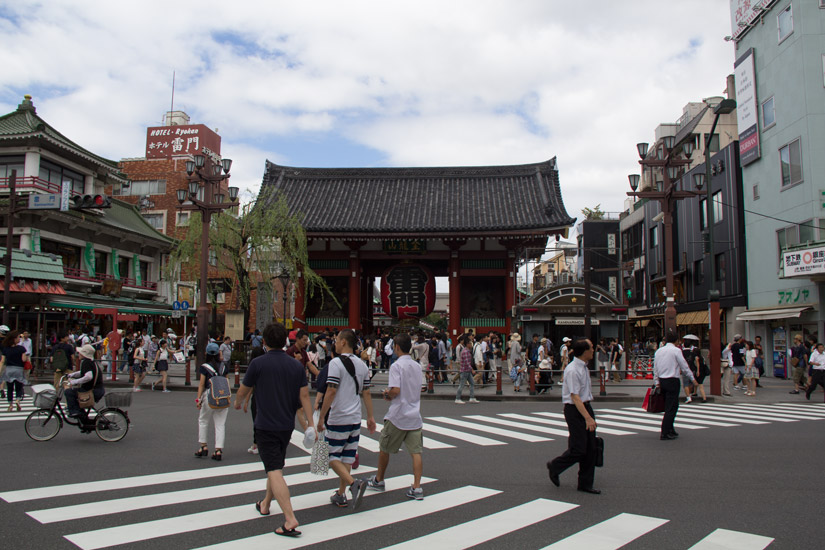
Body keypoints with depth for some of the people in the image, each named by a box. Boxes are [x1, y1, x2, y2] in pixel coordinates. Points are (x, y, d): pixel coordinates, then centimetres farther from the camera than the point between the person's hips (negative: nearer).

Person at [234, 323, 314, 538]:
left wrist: (238, 403, 24)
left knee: (274, 472, -9)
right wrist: (311, 423, 2)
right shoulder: (296, 365, 1)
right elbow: (304, 395, -1)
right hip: (287, 425, 5)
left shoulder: (258, 363, -11)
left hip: (265, 425, -5)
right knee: (276, 467, 23)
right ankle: (265, 505, 42)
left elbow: (243, 391, 1)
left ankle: (290, 519, -18)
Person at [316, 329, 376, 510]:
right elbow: (366, 393, 10)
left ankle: (354, 483, -14)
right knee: (347, 457, 13)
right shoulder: (362, 364, 8)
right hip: (356, 419, 7)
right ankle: (341, 495, 17)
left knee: (332, 456, 4)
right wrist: (370, 417, 15)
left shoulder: (336, 363, -13)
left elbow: (331, 392, -18)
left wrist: (321, 417, -12)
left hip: (338, 419, -7)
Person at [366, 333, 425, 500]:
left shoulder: (396, 365, -12)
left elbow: (396, 390, -22)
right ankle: (417, 488, -3)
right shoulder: (416, 365, 10)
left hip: (397, 416, -5)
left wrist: (388, 394, -1)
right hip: (414, 415, 5)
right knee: (416, 452, 2)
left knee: (384, 448, 14)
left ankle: (378, 481, 28)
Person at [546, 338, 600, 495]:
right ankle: (554, 467, 18)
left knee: (591, 448, 9)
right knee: (578, 449, -7)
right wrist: (588, 418, -28)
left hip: (586, 407, 9)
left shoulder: (584, 367, 9)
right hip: (575, 411, -9)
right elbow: (575, 397, -24)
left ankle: (585, 484, 20)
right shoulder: (572, 370, -20)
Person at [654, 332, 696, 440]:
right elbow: (684, 366, -7)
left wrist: (657, 382, 17)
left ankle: (670, 430, 24)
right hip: (672, 381, -7)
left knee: (668, 407, 18)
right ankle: (665, 433, -5)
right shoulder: (676, 350, -10)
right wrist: (692, 378, 5)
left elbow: (655, 368, 12)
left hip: (662, 381, 7)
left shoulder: (659, 351, 9)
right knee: (671, 408, -3)